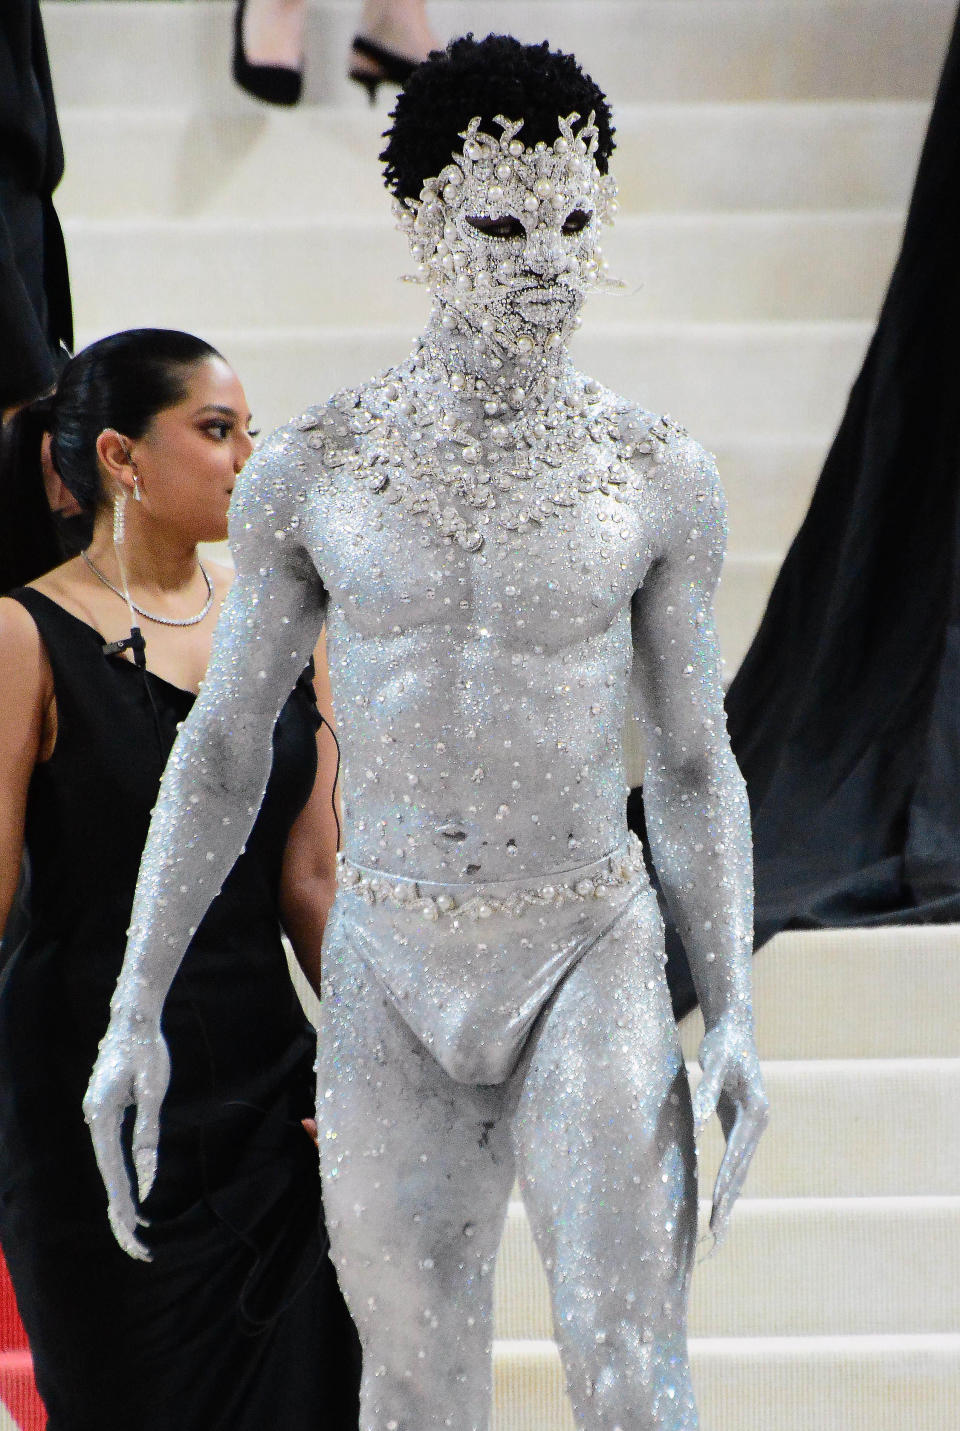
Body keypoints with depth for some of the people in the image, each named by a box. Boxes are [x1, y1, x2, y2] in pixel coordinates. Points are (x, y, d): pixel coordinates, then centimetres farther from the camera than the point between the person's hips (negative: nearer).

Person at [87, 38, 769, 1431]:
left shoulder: (659, 476, -2)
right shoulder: (311, 469, -2)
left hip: (592, 961, -1)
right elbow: (220, 753, 4)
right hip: (390, 976, 1)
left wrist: (735, 1017, -7)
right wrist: (133, 1016, -1)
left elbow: (695, 765, 4)